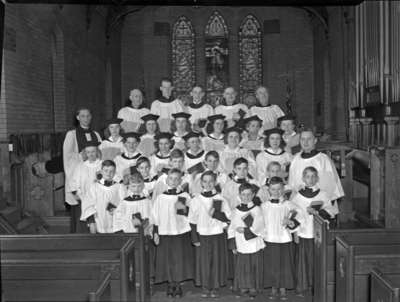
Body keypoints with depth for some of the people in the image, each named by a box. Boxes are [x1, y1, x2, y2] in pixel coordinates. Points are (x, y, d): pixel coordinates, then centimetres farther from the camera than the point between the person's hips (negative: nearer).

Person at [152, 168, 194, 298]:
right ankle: (170, 285, 20)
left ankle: (178, 285, 17)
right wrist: (155, 232, 2)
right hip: (164, 234, 1)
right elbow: (155, 216, 6)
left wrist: (184, 209, -19)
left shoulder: (184, 196, 1)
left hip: (181, 233, -1)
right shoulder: (161, 197, 4)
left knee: (180, 260, 3)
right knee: (167, 261, 5)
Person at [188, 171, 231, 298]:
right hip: (202, 236, 0)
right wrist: (195, 238, -2)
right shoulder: (196, 200, -1)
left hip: (218, 236, 0)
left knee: (217, 262, 5)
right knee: (203, 262, 4)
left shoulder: (220, 199, -1)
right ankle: (205, 287, 18)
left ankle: (215, 287, 19)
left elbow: (228, 217, -3)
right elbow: (192, 221, 2)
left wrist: (215, 213, -19)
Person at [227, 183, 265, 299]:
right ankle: (243, 287, 24)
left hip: (255, 246, -2)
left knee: (254, 267, 6)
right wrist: (233, 245, 2)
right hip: (241, 246, 2)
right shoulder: (236, 211, 3)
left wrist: (244, 230, -14)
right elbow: (231, 229, 6)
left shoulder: (256, 209, -6)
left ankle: (253, 288, 21)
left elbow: (258, 229, -11)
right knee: (242, 267, 8)